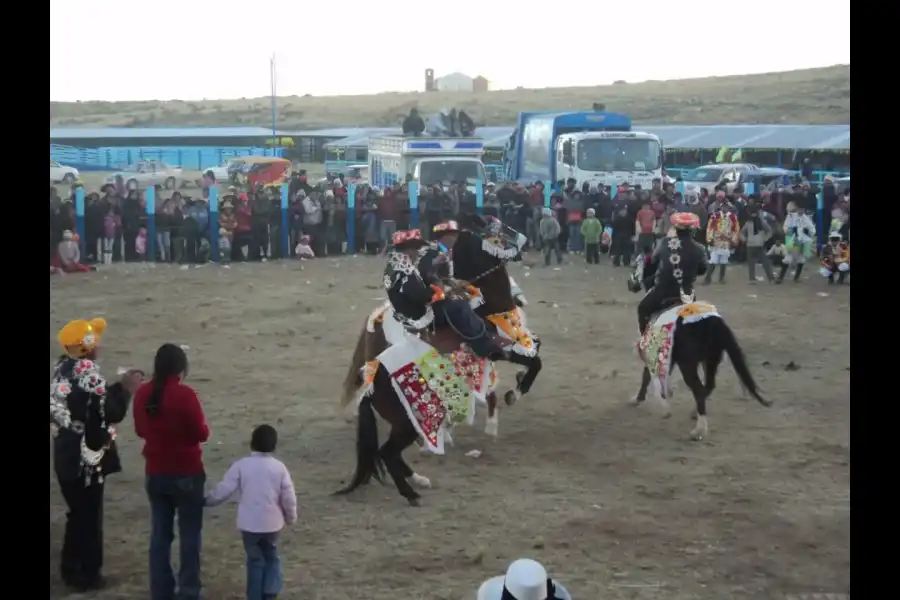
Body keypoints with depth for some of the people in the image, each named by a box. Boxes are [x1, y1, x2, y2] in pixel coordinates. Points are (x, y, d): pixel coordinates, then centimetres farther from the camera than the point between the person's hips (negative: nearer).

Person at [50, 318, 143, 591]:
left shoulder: (63, 368, 5)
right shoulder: (88, 373, -21)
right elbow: (112, 413, -18)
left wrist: (119, 386, 11)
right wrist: (126, 389, -4)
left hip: (67, 454, 8)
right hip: (87, 457, -8)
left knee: (77, 512, 21)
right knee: (89, 515, 6)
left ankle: (71, 569, 31)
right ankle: (86, 575, 16)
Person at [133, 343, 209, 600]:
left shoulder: (142, 394, -1)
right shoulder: (185, 395, -18)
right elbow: (201, 434, -13)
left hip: (155, 473, 5)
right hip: (186, 474, -5)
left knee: (160, 533, 12)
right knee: (189, 534, 6)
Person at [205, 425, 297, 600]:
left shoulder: (241, 465, -7)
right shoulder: (279, 467, -3)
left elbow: (224, 490, -8)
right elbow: (289, 497, -2)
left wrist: (207, 500, 9)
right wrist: (291, 518, 14)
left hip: (249, 523, -1)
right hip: (272, 523, 1)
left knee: (255, 560, 12)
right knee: (271, 556, 22)